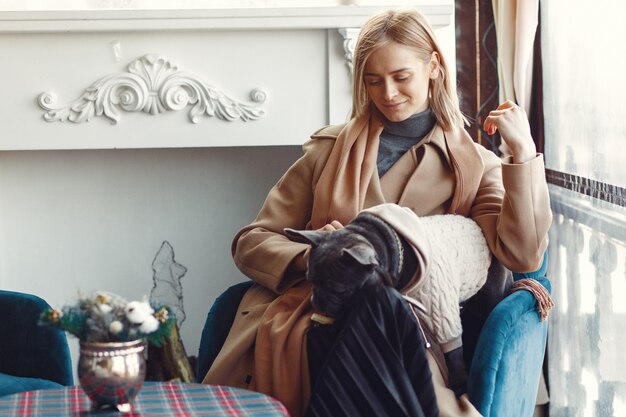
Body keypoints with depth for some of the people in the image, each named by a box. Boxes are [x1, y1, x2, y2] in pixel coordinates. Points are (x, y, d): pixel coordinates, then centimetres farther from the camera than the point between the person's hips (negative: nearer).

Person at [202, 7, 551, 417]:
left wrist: (522, 151, -7)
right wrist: (310, 257, -6)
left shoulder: (473, 166, 15)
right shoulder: (331, 148, 19)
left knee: (383, 308, -36)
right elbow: (251, 242, 15)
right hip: (308, 320, 1)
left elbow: (522, 255, -1)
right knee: (377, 306, -33)